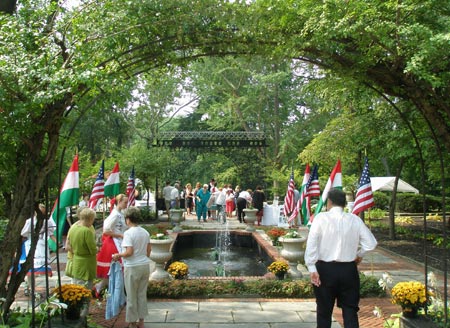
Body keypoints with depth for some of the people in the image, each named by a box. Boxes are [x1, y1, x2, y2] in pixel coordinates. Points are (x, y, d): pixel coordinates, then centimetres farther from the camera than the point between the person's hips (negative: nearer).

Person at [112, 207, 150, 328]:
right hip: (145, 265, 6)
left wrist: (118, 255, -4)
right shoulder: (145, 232, 5)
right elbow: (148, 252, 10)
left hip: (132, 267, -6)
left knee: (131, 296, 8)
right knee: (142, 294, 15)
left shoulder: (128, 233, -15)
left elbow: (129, 252, -20)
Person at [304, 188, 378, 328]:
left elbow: (311, 244, -15)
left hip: (325, 269, -2)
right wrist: (359, 254, 17)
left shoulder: (321, 218, -8)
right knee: (350, 311, 11)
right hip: (349, 269, 2)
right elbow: (371, 243, 0)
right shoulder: (355, 219, -1)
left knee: (324, 311, 12)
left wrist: (312, 268, -13)